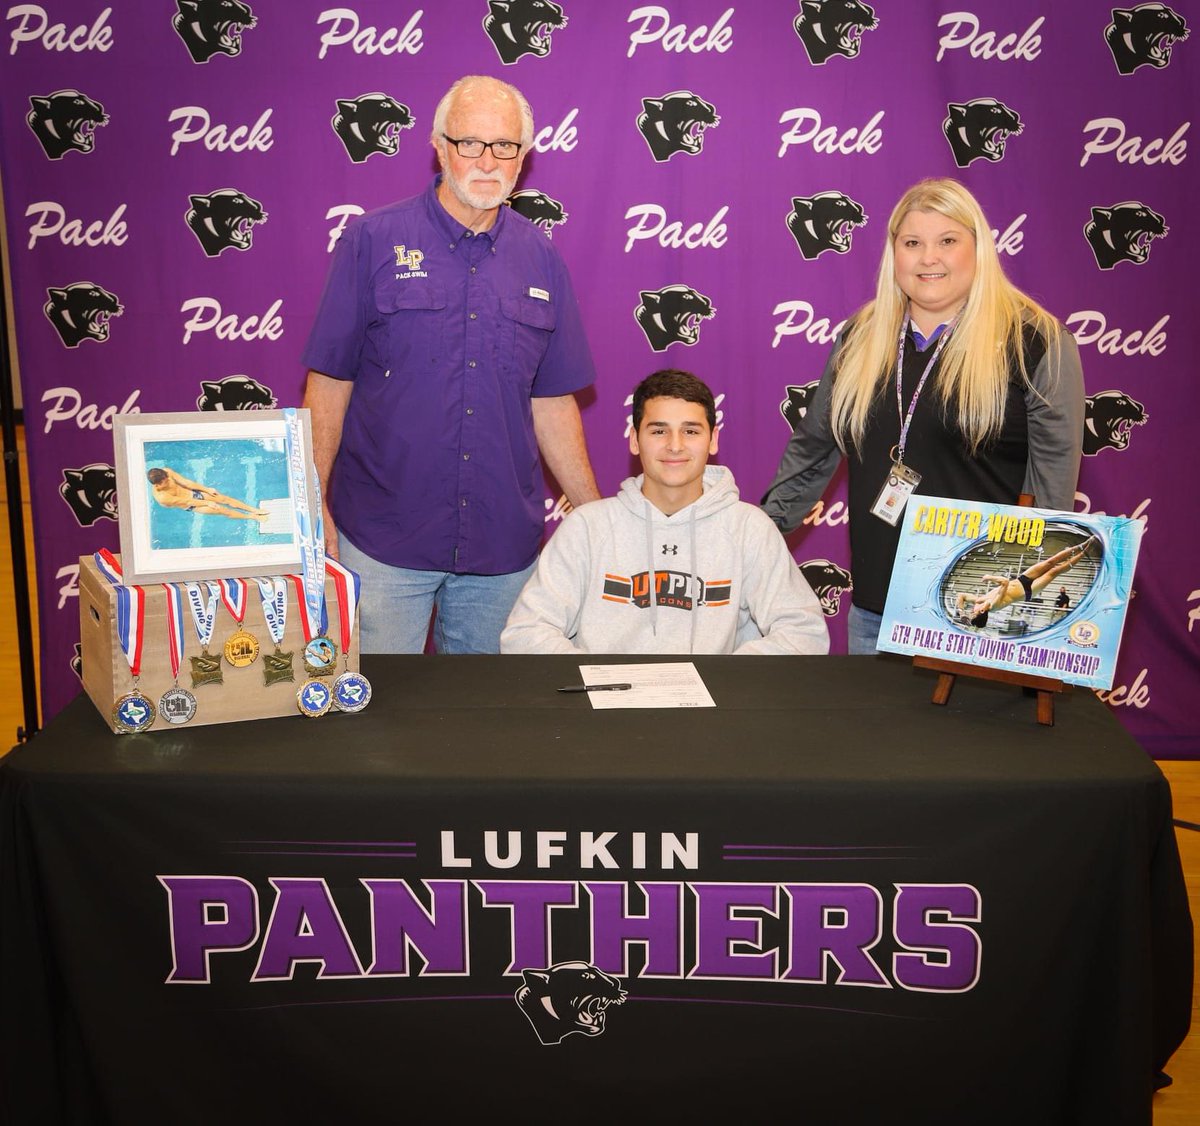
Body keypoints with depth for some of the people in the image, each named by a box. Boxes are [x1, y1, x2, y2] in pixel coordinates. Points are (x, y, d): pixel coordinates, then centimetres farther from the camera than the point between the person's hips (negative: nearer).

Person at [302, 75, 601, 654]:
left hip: (504, 541, 3)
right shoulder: (373, 241, -2)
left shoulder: (541, 260, 8)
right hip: (383, 539, -3)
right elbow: (328, 383, -1)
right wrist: (314, 506, -6)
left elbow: (552, 401, 11)